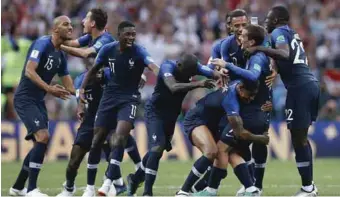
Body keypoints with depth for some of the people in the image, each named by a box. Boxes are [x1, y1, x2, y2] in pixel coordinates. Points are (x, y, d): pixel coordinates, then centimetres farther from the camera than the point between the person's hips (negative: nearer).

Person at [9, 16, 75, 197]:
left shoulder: (61, 56, 11)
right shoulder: (42, 44, -14)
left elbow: (68, 85, 17)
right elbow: (29, 71, -24)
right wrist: (49, 89, -33)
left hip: (38, 101, 9)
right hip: (25, 98, -9)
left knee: (40, 144, 11)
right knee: (43, 136, -22)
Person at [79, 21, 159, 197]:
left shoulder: (138, 52, -16)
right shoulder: (108, 49, -6)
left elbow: (153, 66, -35)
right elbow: (94, 70, 10)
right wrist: (82, 88, 0)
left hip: (129, 98, -3)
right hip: (110, 96, 3)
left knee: (120, 137, -22)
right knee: (97, 140, 1)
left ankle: (109, 182, -16)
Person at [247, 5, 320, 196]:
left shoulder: (279, 32, -3)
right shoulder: (292, 34, 24)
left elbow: (285, 54, -23)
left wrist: (259, 49, -18)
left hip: (299, 87, -9)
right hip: (311, 83, 9)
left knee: (298, 139, -5)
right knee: (302, 138, 16)